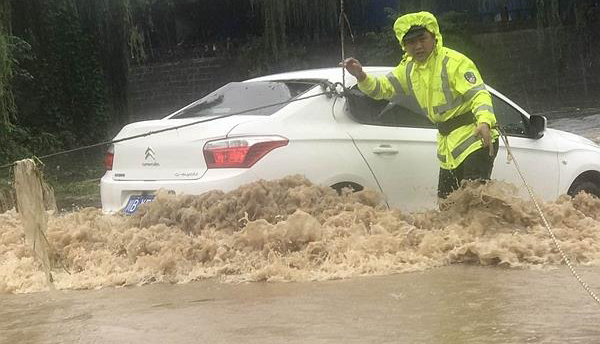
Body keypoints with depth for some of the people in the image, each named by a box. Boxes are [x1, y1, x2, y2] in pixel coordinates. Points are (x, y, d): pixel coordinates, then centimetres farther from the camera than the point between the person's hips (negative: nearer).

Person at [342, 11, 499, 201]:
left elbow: (479, 94, -22)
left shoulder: (454, 62, -15)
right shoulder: (408, 68, 10)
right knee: (446, 201, 14)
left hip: (474, 140, -8)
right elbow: (383, 88, 12)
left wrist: (484, 122, -41)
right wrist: (361, 77, -9)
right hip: (448, 147, 9)